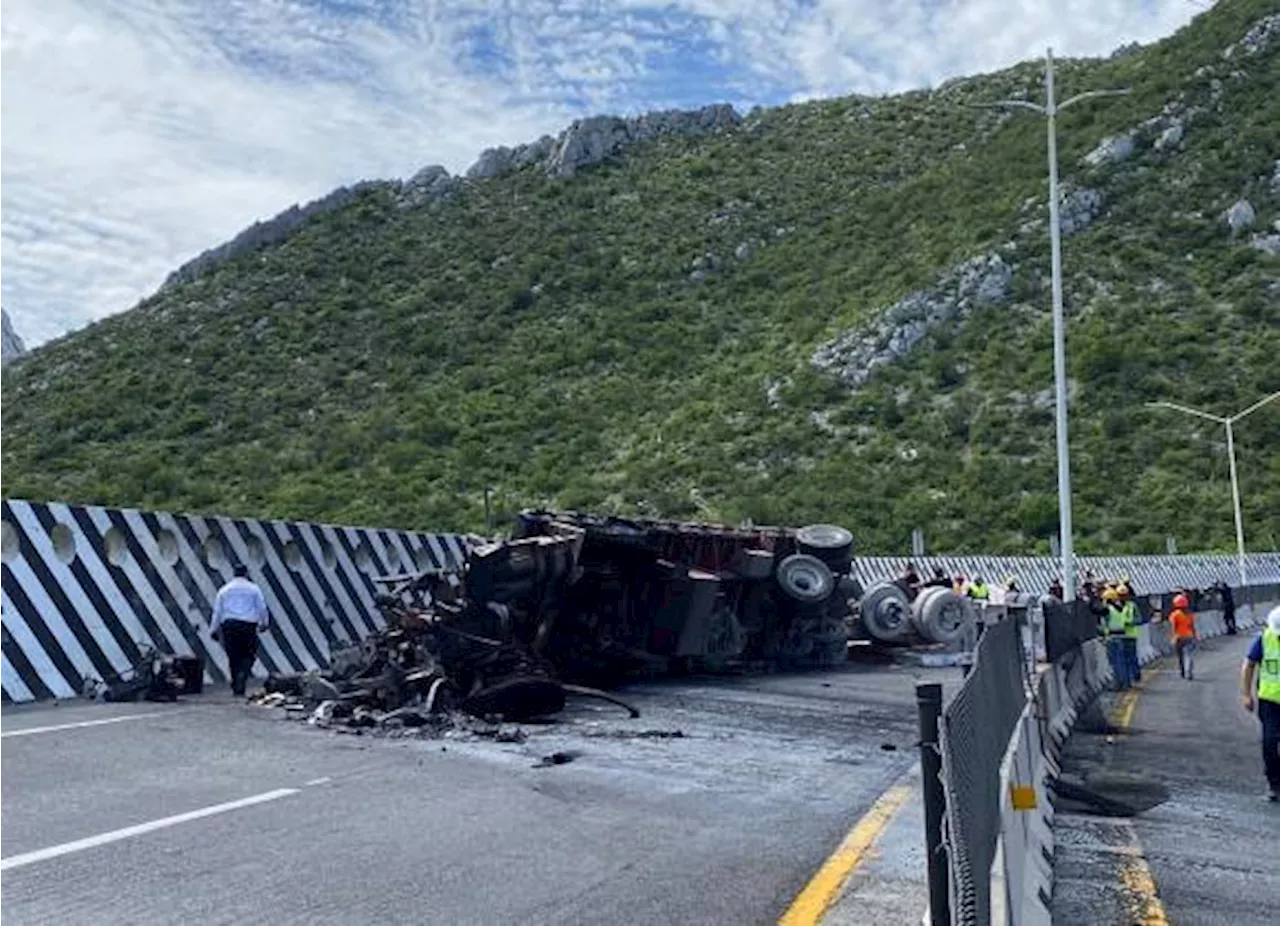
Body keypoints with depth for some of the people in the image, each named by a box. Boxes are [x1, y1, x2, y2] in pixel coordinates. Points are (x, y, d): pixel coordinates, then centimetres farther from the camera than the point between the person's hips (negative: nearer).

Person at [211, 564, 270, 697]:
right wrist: (264, 624, 20)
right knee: (248, 655, 7)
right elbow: (262, 608, 7)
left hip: (228, 625, 2)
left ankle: (236, 688, 12)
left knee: (233, 656, 9)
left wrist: (213, 630, 15)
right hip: (248, 626, -2)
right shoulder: (254, 589, 10)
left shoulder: (224, 590, 15)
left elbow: (217, 611, 12)